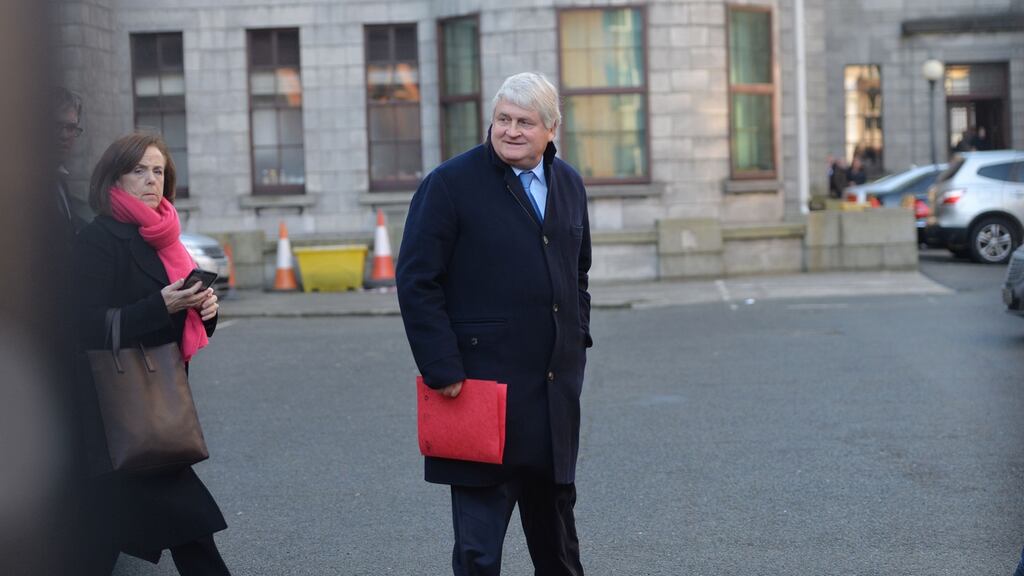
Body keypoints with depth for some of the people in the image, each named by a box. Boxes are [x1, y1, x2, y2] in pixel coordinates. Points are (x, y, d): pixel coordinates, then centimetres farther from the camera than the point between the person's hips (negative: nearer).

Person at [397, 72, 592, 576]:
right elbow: (416, 282, -11)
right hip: (483, 382, -6)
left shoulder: (569, 185, 11)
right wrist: (442, 370, -16)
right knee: (480, 529, 0)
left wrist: (578, 337, 13)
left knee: (555, 507, 19)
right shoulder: (450, 184, -9)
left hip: (557, 387, 6)